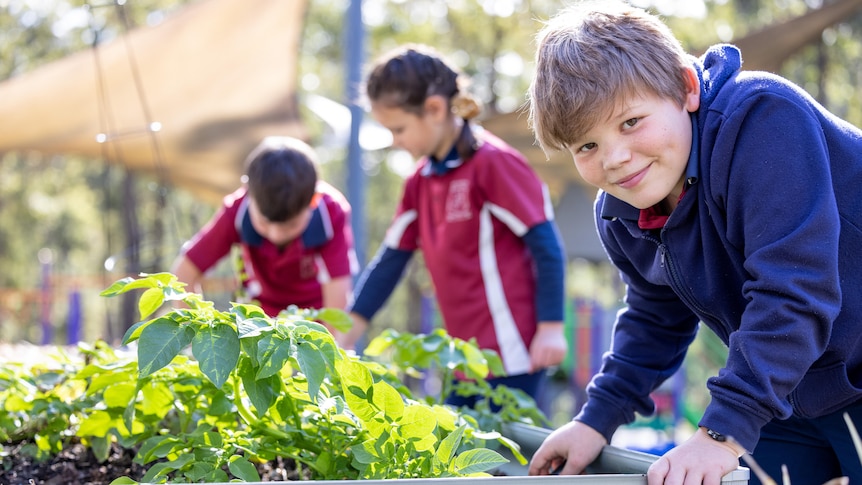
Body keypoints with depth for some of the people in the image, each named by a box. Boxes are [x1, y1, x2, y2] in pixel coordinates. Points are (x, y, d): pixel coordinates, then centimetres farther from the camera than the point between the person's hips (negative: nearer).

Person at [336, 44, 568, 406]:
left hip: (512, 356, -8)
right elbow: (390, 261, 15)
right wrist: (345, 338, 12)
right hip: (466, 359, 8)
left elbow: (546, 247, -12)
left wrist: (551, 329, -15)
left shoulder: (493, 163, -11)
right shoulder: (420, 182, 13)